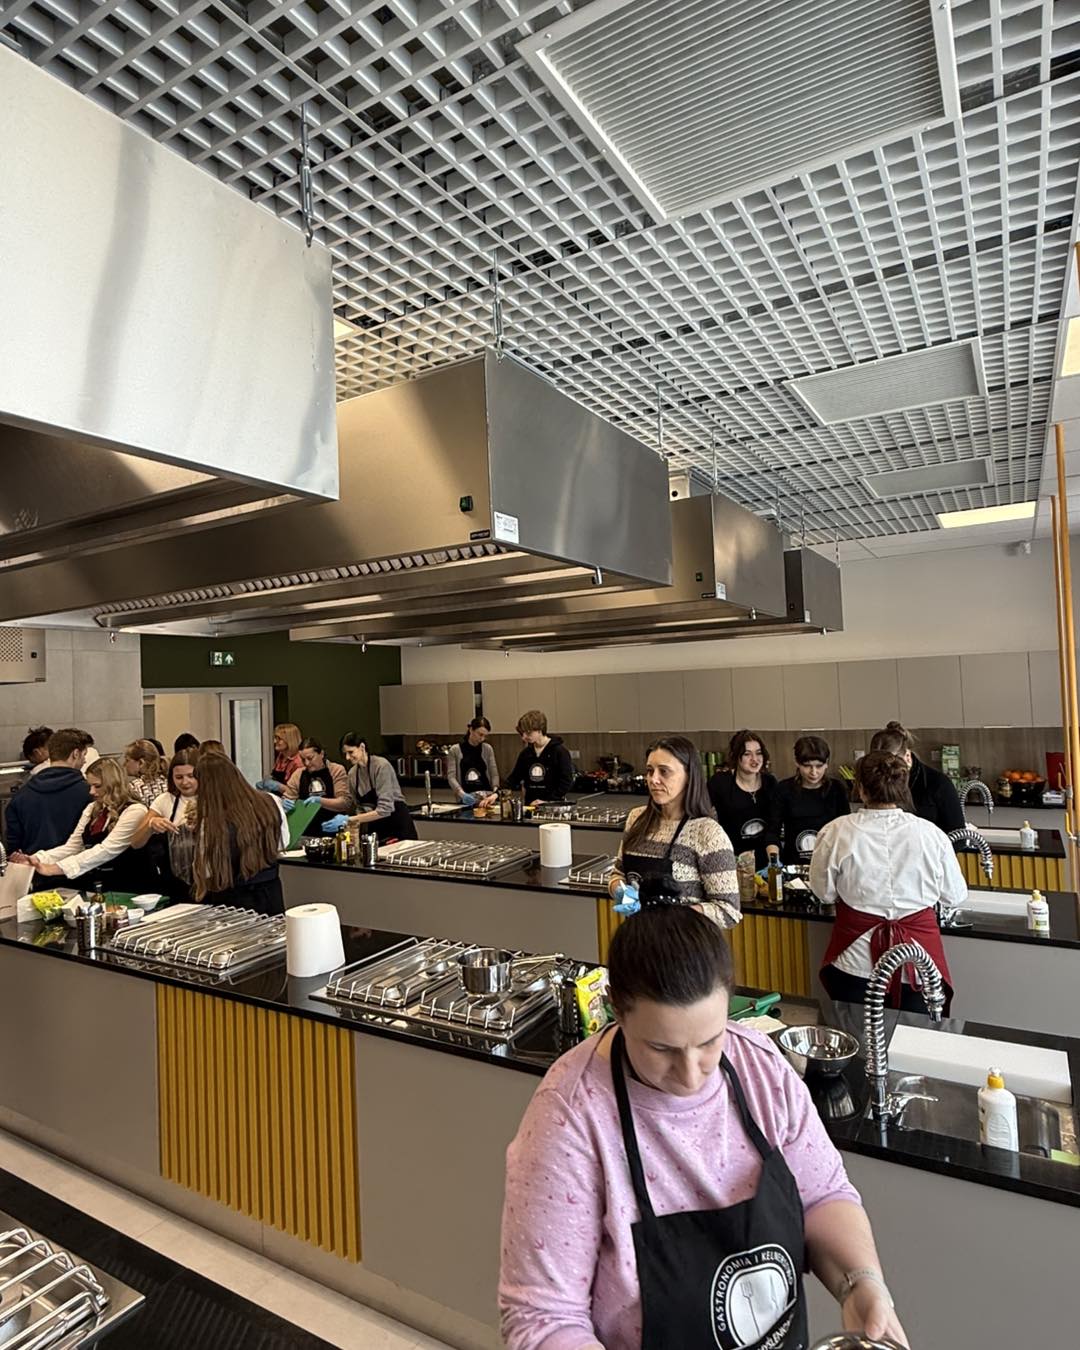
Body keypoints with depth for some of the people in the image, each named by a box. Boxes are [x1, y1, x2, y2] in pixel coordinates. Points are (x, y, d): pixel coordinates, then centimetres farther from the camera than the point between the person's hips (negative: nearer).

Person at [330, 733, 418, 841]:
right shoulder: (352, 773, 2)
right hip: (375, 829, 6)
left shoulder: (382, 766, -19)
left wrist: (350, 819, -28)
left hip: (398, 825, -6)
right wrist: (345, 822, -10)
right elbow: (360, 808, 9)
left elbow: (385, 809, -25)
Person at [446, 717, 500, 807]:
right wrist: (462, 794, -20)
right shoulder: (455, 750, 0)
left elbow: (494, 774, 2)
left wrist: (496, 792, -16)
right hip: (465, 800, -1)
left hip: (486, 797, 1)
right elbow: (451, 776, -5)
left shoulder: (487, 749, 5)